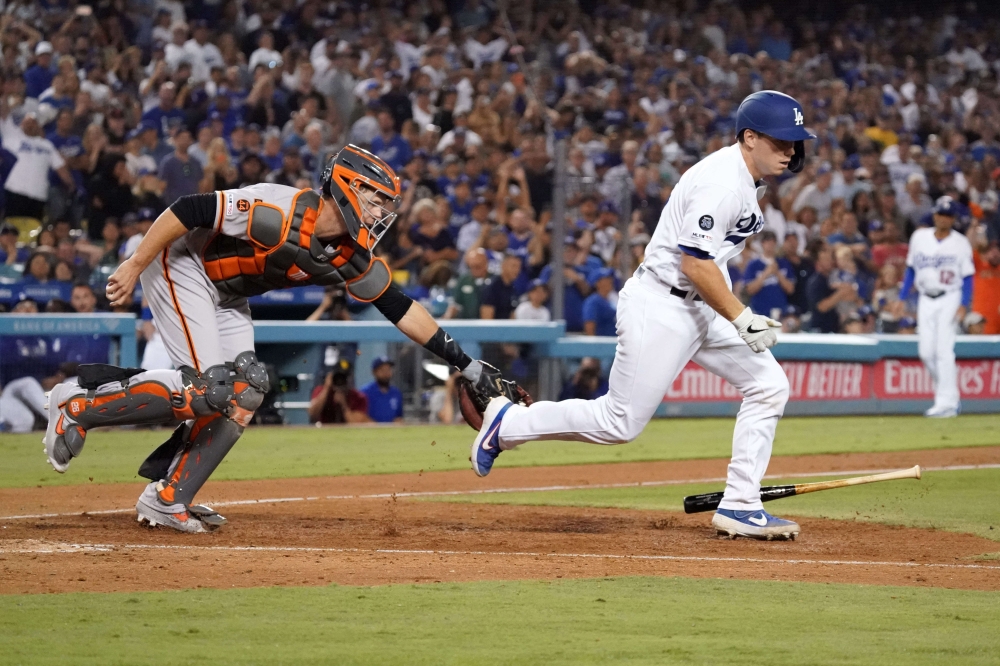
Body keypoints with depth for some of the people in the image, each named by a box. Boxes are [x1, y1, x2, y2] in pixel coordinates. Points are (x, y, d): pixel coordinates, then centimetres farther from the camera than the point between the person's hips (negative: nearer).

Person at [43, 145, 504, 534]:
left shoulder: (352, 256, -6)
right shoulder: (279, 212, -30)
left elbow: (399, 307, 0)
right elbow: (187, 210, -28)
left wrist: (464, 364, -3)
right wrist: (134, 267, -24)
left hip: (225, 297, 9)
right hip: (180, 266, -9)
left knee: (244, 392, -2)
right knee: (207, 388, -19)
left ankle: (166, 500, 3)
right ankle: (79, 406, -7)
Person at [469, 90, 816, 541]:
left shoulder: (742, 178, 12)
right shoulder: (721, 181, -20)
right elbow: (695, 264, -23)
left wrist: (743, 317, 17)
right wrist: (742, 320, -20)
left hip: (699, 308, 10)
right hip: (660, 305, -10)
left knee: (768, 385, 0)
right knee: (621, 422, -6)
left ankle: (739, 506, 2)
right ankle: (509, 423, 11)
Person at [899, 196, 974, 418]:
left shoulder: (961, 243, -3)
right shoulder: (919, 237, 6)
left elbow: (967, 277, -4)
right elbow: (911, 269, 13)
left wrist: (964, 305, -16)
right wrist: (902, 298, 8)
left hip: (949, 299, -4)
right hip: (925, 300, 4)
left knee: (944, 350, -13)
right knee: (926, 351, 1)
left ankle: (946, 403, -13)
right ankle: (951, 396, 15)